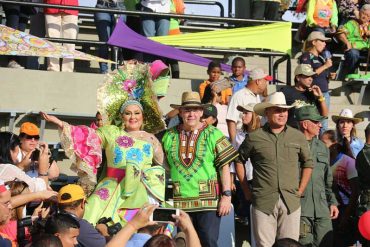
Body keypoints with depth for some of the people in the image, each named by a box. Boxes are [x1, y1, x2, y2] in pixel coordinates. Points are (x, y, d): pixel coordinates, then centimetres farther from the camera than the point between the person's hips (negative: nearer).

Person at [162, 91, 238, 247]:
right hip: (180, 202, 3)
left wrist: (227, 195, -9)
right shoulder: (169, 136, 8)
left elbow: (224, 166, -3)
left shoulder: (213, 134, 0)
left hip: (209, 201, -3)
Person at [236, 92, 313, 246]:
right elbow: (239, 160, 13)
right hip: (263, 201, -2)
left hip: (291, 202, 2)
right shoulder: (254, 137, 2)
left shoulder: (298, 137, 7)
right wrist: (246, 190, 8)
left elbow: (308, 163, 16)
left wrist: (300, 191, 9)